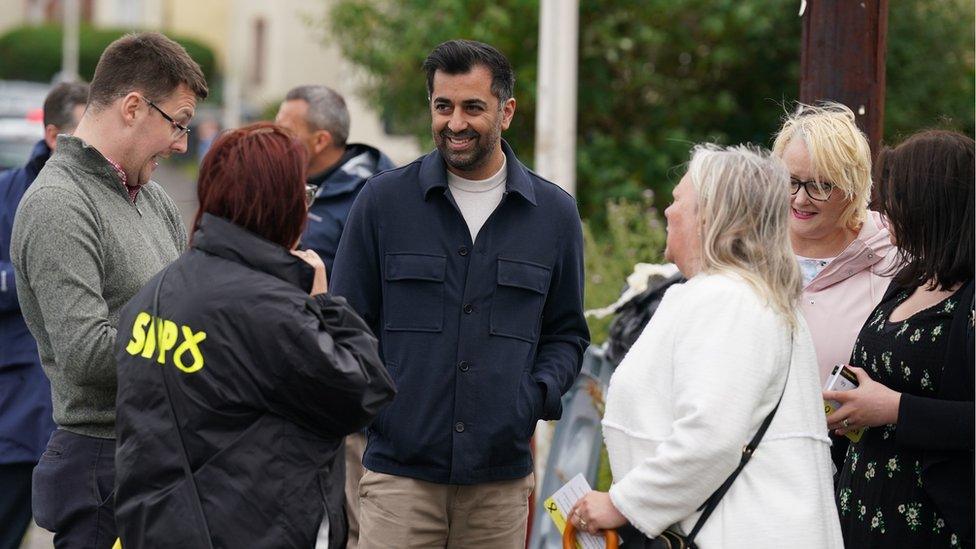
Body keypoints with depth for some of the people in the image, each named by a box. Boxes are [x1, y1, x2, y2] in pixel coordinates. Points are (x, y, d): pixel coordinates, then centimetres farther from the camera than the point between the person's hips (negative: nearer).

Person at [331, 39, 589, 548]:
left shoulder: (554, 213, 8)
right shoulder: (382, 200, 3)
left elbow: (566, 334, 15)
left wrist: (538, 394, -3)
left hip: (502, 477, 2)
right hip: (399, 472, -2)